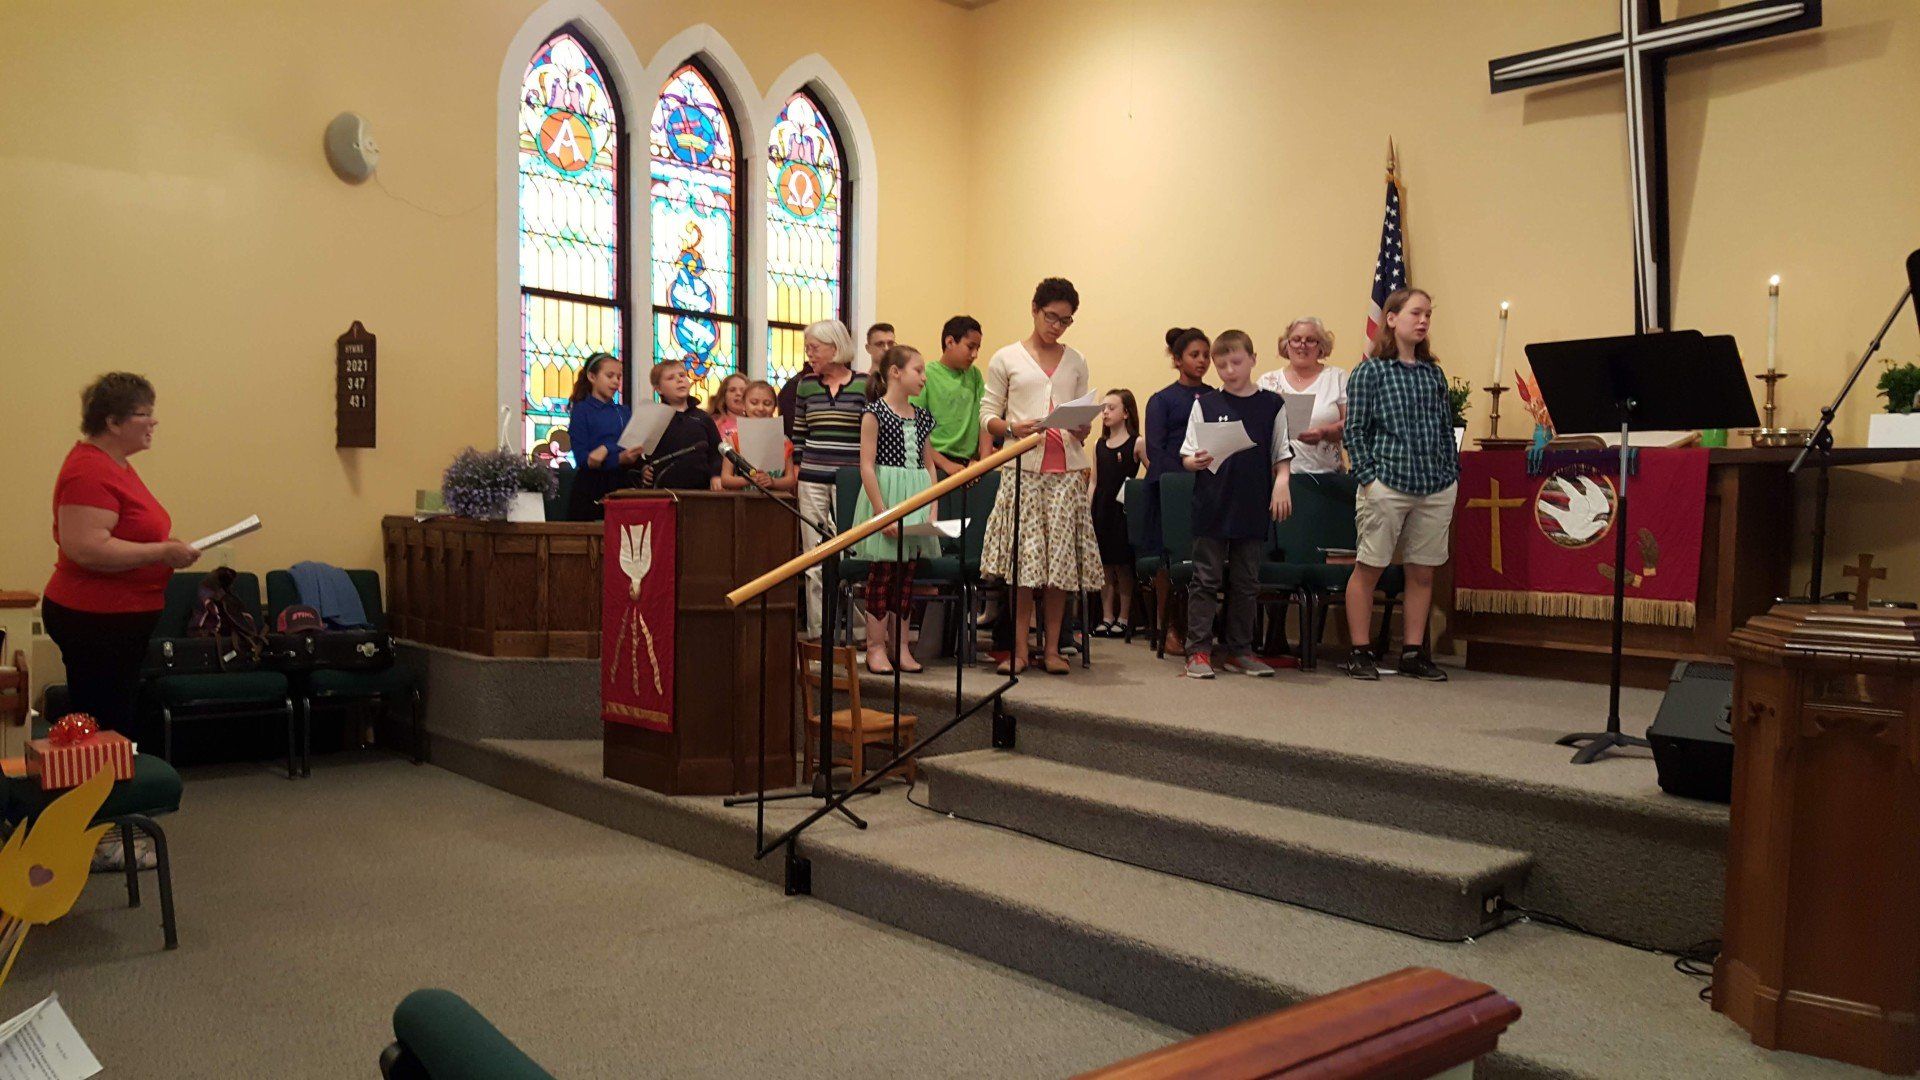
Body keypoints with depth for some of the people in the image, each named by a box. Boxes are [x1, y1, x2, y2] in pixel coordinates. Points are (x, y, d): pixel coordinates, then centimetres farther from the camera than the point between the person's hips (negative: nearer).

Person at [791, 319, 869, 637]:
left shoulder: (864, 385, 0)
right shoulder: (806, 385, 10)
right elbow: (798, 434, 14)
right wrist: (795, 475, 10)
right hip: (812, 480, 3)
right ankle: (817, 631, 10)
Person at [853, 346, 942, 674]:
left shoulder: (921, 417, 13)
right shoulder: (875, 413, -6)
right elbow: (867, 466, -11)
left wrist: (932, 509, 4)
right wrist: (883, 513, -16)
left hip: (915, 500, 6)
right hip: (885, 496, -6)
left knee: (906, 574, 9)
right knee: (883, 573, -3)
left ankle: (899, 645, 16)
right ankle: (876, 646, 6)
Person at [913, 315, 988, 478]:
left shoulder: (974, 375, 15)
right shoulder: (926, 376, -4)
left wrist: (984, 461, -2)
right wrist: (946, 464, -14)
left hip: (969, 463, 5)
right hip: (935, 465, -5)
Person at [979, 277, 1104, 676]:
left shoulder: (1076, 363, 16)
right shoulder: (1006, 359, 6)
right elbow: (987, 414, 4)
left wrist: (1083, 430, -5)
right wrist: (1012, 428, -16)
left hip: (1066, 470, 3)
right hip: (1024, 467, -3)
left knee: (1061, 559, 1)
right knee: (1023, 559, -5)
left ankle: (1052, 647, 10)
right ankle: (1019, 649, 2)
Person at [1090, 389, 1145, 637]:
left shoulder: (1136, 444, -3)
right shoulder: (1099, 445, 11)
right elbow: (1094, 481, 13)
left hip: (1124, 511, -4)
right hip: (1100, 508, 5)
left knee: (1123, 566, 3)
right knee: (1104, 566, 8)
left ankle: (1123, 617, 13)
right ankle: (1107, 617, 15)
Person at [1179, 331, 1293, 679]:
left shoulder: (1271, 405, 7)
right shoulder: (1205, 404, 4)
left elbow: (1282, 456, 10)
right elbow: (1186, 457, 2)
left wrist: (1281, 484, -7)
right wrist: (1198, 462, -19)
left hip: (1254, 509, 2)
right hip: (1212, 509, -2)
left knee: (1246, 583, 9)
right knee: (1206, 579, 0)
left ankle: (1238, 650, 19)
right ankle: (1198, 649, 6)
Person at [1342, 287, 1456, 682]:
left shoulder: (1434, 373, 13)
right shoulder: (1370, 371, -1)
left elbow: (1447, 428, 15)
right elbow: (1354, 430, -3)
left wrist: (1452, 474, 8)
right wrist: (1367, 478, -10)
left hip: (1436, 488, 5)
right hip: (1387, 483, -5)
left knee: (1423, 572, 9)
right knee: (1368, 568, 1)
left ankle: (1414, 651, 18)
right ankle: (1360, 651, 10)